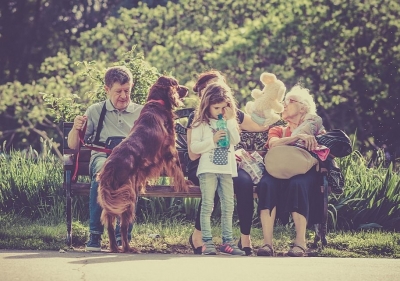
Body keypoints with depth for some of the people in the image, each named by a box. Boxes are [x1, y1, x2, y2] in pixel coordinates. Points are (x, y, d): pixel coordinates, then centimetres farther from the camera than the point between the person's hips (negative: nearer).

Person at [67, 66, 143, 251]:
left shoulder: (141, 113, 19)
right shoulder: (95, 111, 18)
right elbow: (73, 145, 17)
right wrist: (76, 129, -5)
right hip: (102, 157, 0)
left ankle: (122, 236, -35)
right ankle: (95, 235, -34)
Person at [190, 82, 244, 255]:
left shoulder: (230, 122, 13)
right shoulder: (201, 124, 0)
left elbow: (236, 140, -1)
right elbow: (194, 147, -6)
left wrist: (229, 121, -7)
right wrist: (212, 140, -15)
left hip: (227, 169, 4)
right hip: (208, 169, -4)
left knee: (228, 206, 5)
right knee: (208, 205, -8)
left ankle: (227, 241, 10)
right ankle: (207, 242, -8)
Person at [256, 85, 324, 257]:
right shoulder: (277, 131, 24)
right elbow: (274, 143, -2)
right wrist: (299, 137, -16)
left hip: (305, 175, -2)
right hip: (279, 172, 2)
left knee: (297, 184, -39)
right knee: (266, 183, -35)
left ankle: (300, 242, -39)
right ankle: (267, 242, -41)